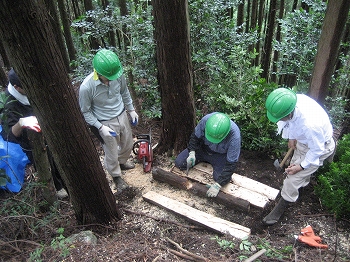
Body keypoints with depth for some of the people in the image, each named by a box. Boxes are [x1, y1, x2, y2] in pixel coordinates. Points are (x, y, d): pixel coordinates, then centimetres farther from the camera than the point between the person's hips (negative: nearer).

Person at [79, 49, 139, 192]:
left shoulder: (118, 75, -18)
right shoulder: (86, 87, -29)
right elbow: (85, 112, -14)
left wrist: (131, 110, 9)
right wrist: (100, 127, -19)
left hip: (122, 116, 5)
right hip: (105, 124, -5)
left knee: (128, 144, 26)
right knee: (112, 154, 13)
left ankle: (122, 162, 58)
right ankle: (116, 176, 43)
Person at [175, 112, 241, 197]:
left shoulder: (235, 136, -36)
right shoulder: (206, 119, -31)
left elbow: (231, 164, -28)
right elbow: (195, 136, -9)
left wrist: (218, 185, -30)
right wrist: (192, 152, -22)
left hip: (220, 155, -2)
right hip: (203, 148, 3)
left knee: (222, 179, -24)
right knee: (179, 163, -9)